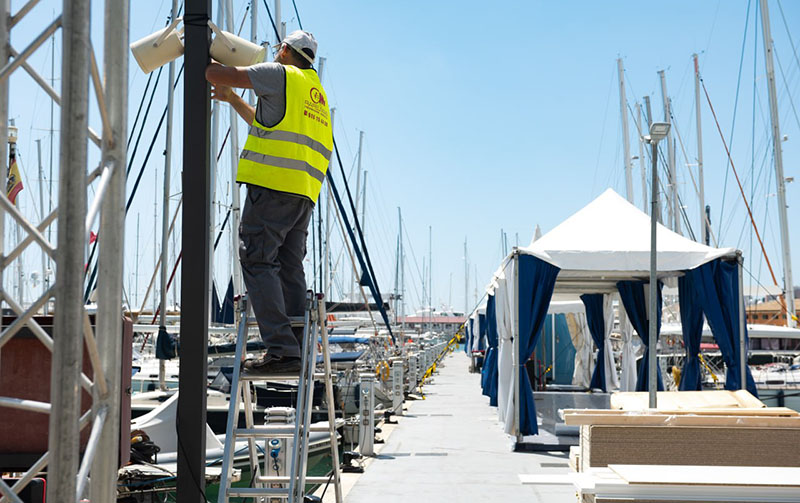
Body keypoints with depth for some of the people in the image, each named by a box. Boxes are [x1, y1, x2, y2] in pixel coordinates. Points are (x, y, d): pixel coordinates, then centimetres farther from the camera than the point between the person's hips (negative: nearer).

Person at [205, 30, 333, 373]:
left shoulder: (280, 74, 1)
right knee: (290, 270, 9)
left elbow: (214, 74, -1)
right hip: (303, 193, 8)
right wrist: (231, 99, 44)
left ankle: (281, 350, -17)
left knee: (257, 261, -10)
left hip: (273, 185, -8)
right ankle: (297, 353, 6)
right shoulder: (316, 91, 28)